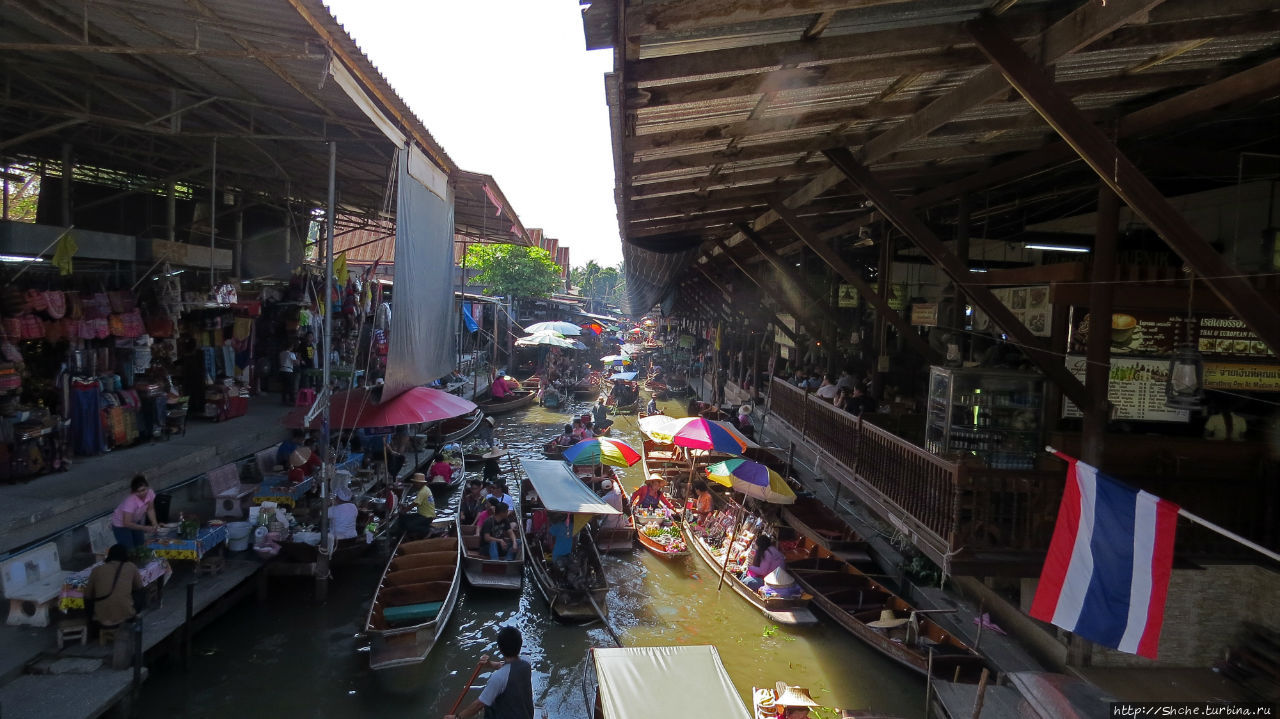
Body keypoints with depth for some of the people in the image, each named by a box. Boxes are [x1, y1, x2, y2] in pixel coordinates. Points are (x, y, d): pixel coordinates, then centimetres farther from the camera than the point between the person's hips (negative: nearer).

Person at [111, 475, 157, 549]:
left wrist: (154, 523, -21)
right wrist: (145, 528, -34)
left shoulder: (150, 493, -26)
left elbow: (150, 509, -8)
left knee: (140, 546, 16)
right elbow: (127, 523, -33)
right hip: (121, 524, -6)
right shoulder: (130, 501, -40)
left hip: (136, 521, 6)